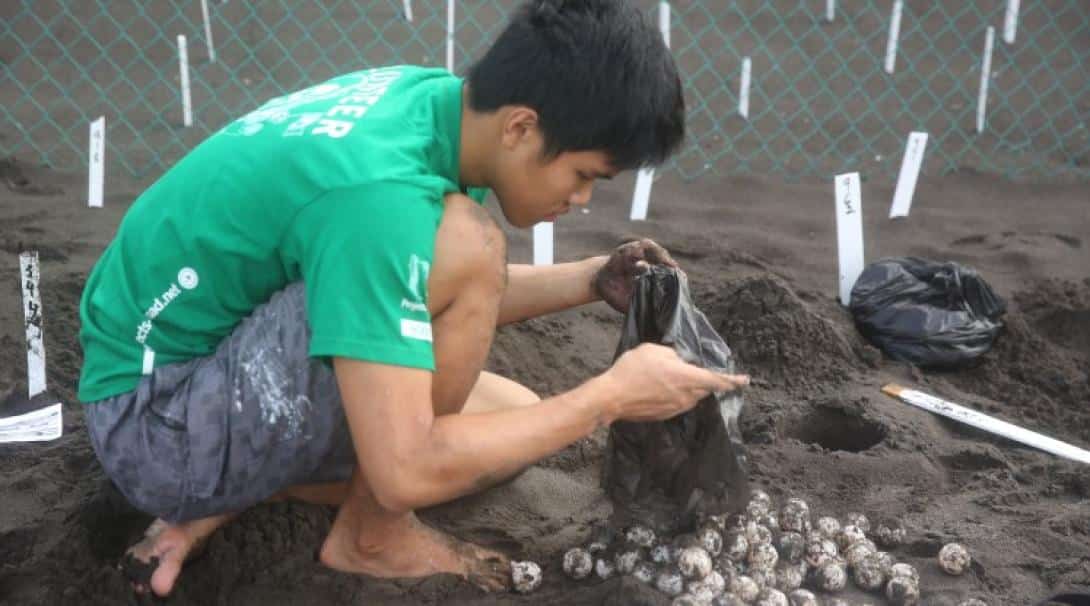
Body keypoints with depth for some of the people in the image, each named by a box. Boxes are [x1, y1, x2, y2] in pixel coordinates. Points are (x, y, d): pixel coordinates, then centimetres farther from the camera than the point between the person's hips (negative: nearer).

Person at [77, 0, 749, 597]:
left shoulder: (429, 98, -3)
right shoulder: (379, 195, -31)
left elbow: (444, 305, 14)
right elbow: (407, 473, -32)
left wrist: (589, 281, 0)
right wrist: (613, 395, -23)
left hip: (232, 374, 9)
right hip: (156, 421, -9)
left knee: (516, 419, 8)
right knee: (463, 245, -26)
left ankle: (211, 507, 8)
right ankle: (372, 534, -4)